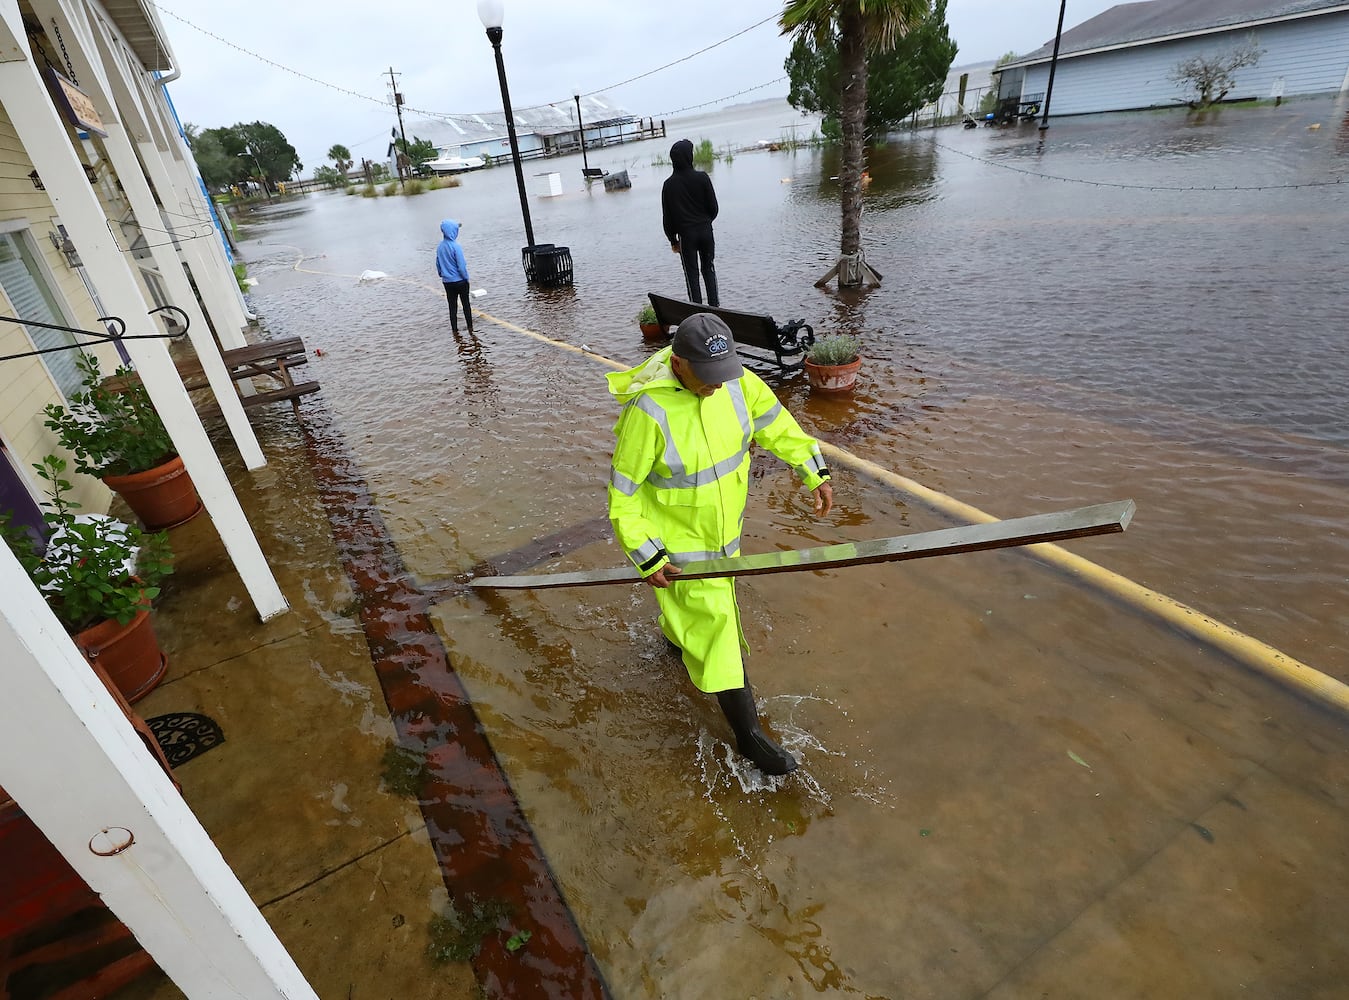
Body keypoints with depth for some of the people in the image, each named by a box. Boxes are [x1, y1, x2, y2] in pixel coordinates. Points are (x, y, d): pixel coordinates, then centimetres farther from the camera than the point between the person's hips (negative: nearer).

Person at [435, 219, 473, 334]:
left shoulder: (440, 247, 1)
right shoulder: (456, 246, -18)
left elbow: (438, 264, 9)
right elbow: (461, 266, -17)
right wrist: (466, 278, -4)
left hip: (447, 282, 5)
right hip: (460, 281, -5)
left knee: (452, 306, 12)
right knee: (466, 305, 10)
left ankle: (454, 329, 15)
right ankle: (470, 328, 15)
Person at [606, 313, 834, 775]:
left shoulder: (734, 379, -15)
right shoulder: (649, 411, -32)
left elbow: (775, 422, 2)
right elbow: (623, 491, -22)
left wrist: (815, 472, -2)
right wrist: (647, 557, -21)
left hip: (724, 523, 7)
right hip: (678, 538, -7)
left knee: (717, 593, 30)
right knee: (713, 621, 1)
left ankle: (676, 634, 65)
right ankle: (748, 732, 18)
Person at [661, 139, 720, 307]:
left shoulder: (669, 184, -5)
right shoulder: (702, 178, -7)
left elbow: (667, 217, -2)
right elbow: (713, 207, -1)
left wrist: (672, 240, 7)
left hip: (686, 234, -1)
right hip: (706, 230, 1)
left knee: (691, 272, 7)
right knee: (708, 268, 15)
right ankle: (714, 305, 13)